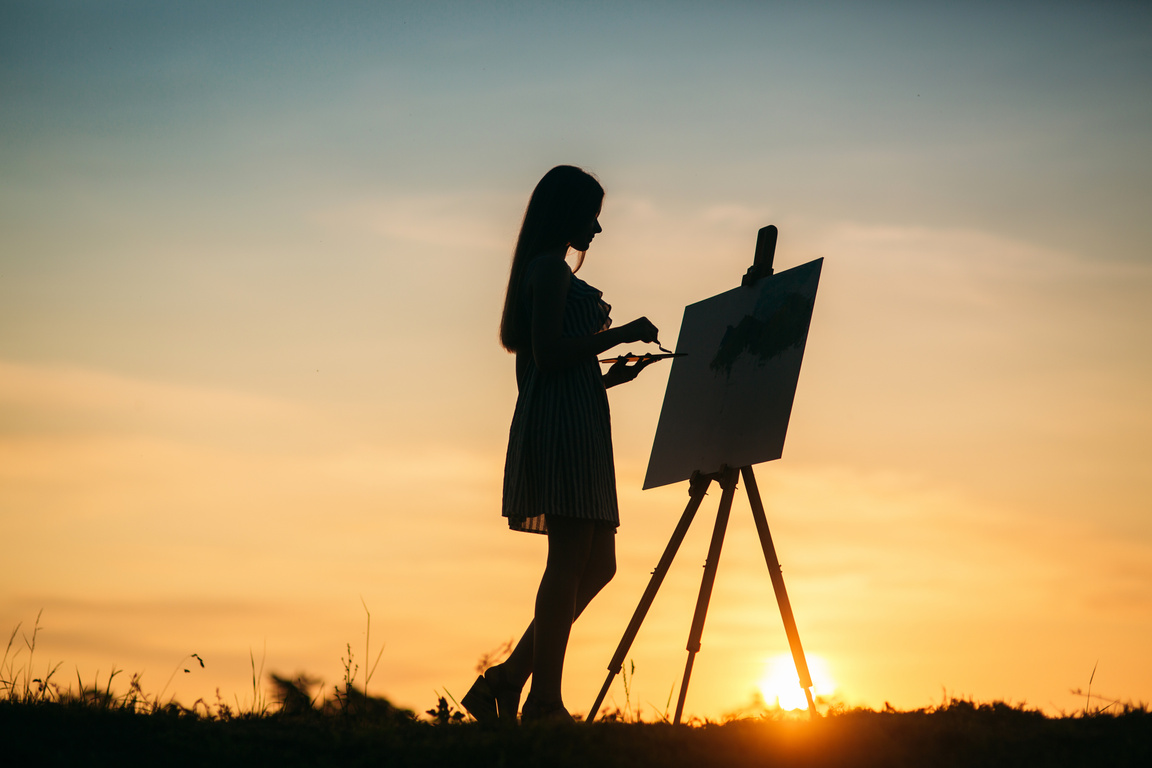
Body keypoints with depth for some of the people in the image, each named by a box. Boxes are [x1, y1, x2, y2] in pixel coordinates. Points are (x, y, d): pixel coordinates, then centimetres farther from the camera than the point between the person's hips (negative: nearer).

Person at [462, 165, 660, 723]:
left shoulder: (544, 270, 25)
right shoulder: (551, 268, -5)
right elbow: (547, 353, -17)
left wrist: (609, 376, 19)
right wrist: (620, 334, -11)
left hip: (576, 430, 10)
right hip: (562, 425, -10)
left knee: (596, 563, 8)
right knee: (572, 558, -11)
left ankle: (506, 681, 7)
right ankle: (544, 704, -12)